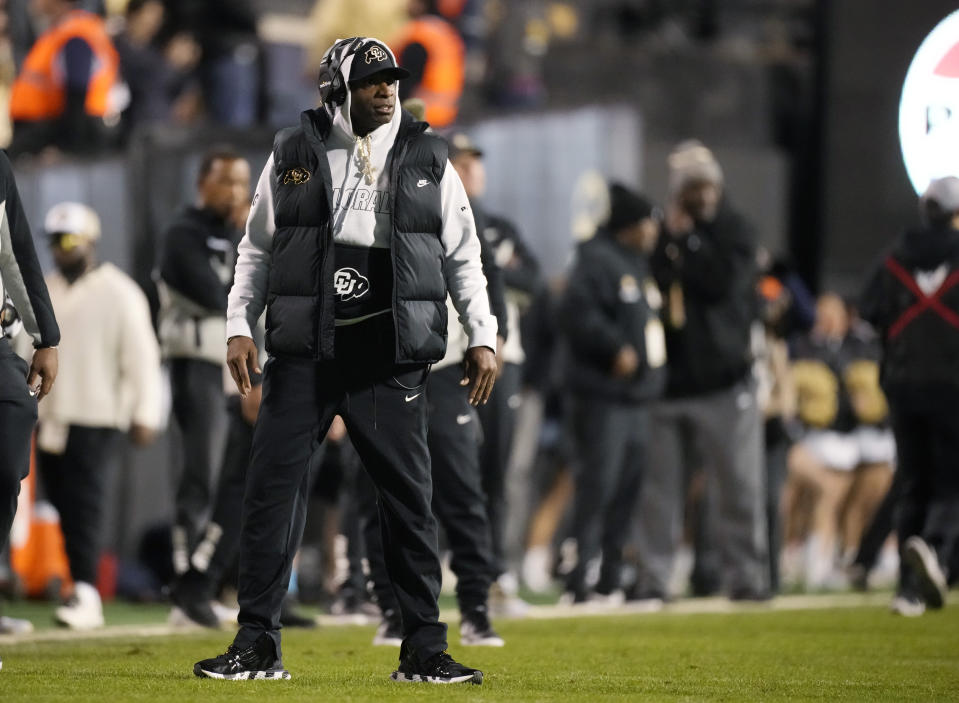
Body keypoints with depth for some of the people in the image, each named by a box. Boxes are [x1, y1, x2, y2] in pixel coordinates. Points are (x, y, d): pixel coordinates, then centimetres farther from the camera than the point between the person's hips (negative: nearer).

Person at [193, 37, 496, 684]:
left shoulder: (428, 159, 9)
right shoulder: (294, 155, 7)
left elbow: (463, 257, 11)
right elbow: (258, 250, 13)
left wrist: (483, 338, 4)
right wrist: (239, 327, 4)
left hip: (391, 357, 0)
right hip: (304, 350, 0)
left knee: (409, 496, 0)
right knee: (273, 486, -4)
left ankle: (424, 651, 7)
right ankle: (258, 646, 2)